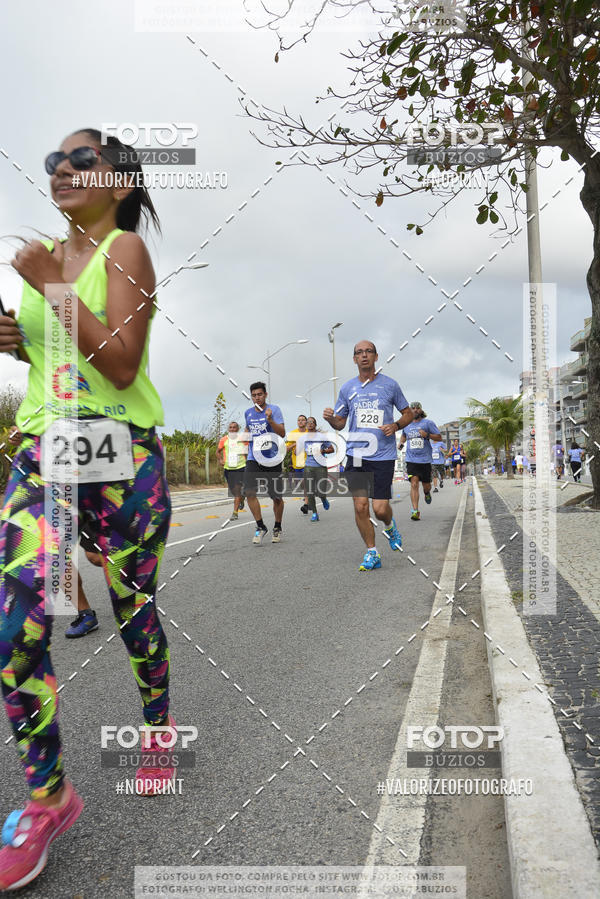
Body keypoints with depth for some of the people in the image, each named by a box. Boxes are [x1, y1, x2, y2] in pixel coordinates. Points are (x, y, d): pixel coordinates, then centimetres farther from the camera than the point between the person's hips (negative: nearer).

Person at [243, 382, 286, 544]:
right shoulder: (248, 413, 10)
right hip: (253, 458, 3)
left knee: (277, 496, 3)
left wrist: (270, 420, -25)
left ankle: (277, 528, 24)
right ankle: (260, 527, 0)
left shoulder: (274, 409, -4)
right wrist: (246, 435, 11)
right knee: (249, 492, -13)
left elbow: (282, 433, -12)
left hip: (272, 458, -3)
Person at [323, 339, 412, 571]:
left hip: (383, 455, -2)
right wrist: (330, 418, -7)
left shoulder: (390, 385, 3)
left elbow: (408, 413, 13)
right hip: (356, 454, 2)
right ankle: (372, 554, 14)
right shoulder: (348, 388, 9)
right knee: (360, 506, -3)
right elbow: (340, 423, 15)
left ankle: (390, 526, 32)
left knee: (380, 508, -5)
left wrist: (396, 425, -7)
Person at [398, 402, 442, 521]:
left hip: (425, 459, -1)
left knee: (426, 485, 9)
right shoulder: (406, 424, 12)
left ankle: (427, 493, 46)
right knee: (414, 484, -13)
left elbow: (439, 437, 0)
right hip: (411, 459, 1)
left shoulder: (428, 422, 1)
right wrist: (401, 443, 11)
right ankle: (415, 511, -13)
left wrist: (427, 435, -17)